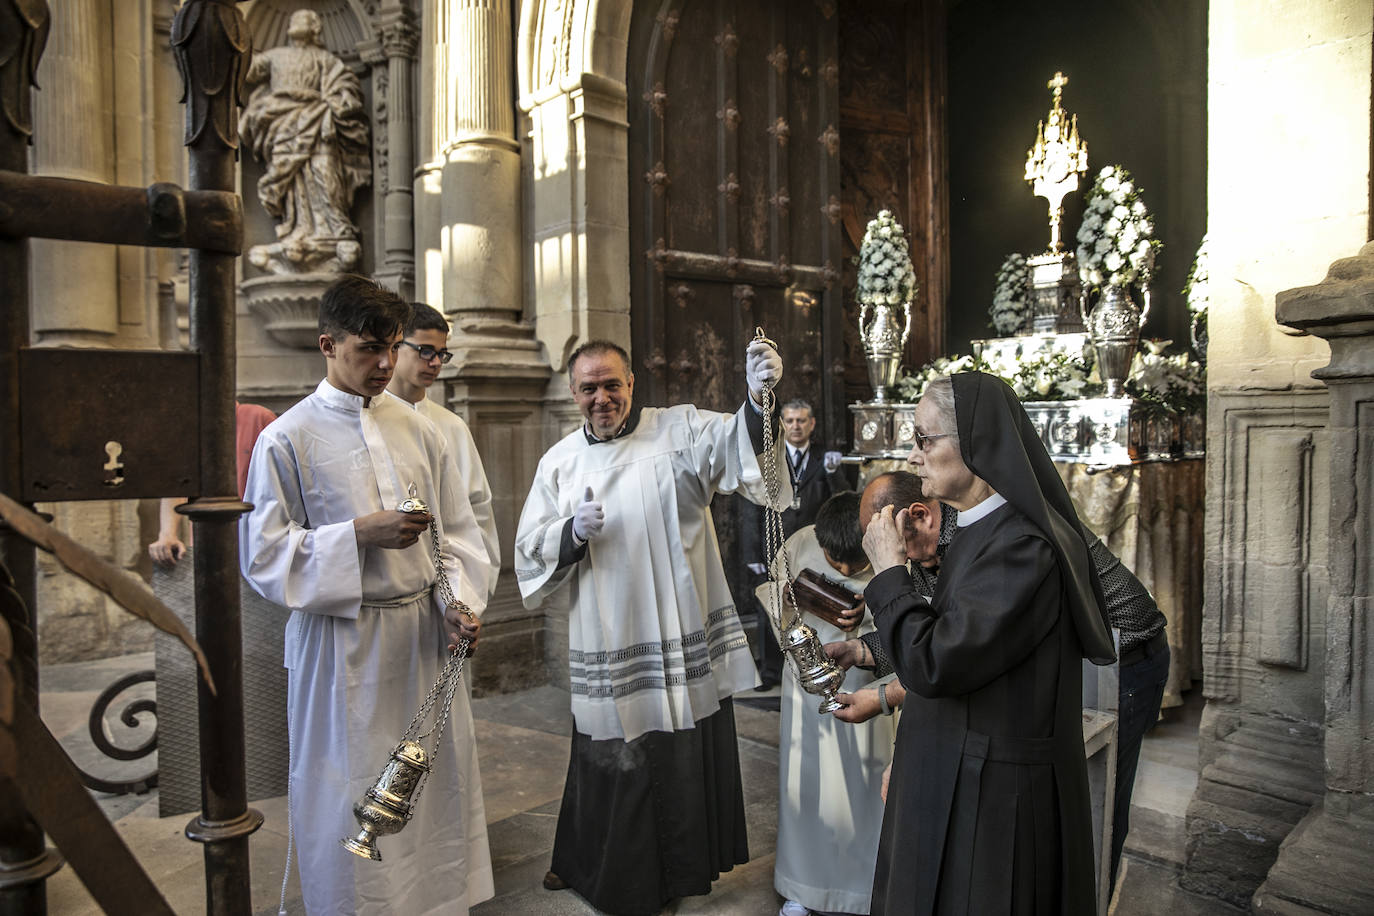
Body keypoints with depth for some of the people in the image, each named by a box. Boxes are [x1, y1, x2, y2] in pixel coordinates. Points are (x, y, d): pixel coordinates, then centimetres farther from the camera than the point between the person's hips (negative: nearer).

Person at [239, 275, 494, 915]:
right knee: (351, 798, 7)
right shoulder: (287, 440, -5)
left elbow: (457, 532, 8)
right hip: (341, 643, -4)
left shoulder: (418, 431, 6)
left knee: (435, 786, 12)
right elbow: (261, 556, -6)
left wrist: (458, 604, -7)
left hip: (423, 634, 4)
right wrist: (358, 535, -17)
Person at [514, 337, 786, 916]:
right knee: (611, 766, 13)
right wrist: (572, 532, -14)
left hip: (686, 644, -2)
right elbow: (529, 548, 7)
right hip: (608, 653, 2)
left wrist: (759, 397, -43)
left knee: (687, 762, 9)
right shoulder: (560, 461, 6)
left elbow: (737, 442, -22)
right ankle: (590, 869, 38)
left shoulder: (681, 430, -3)